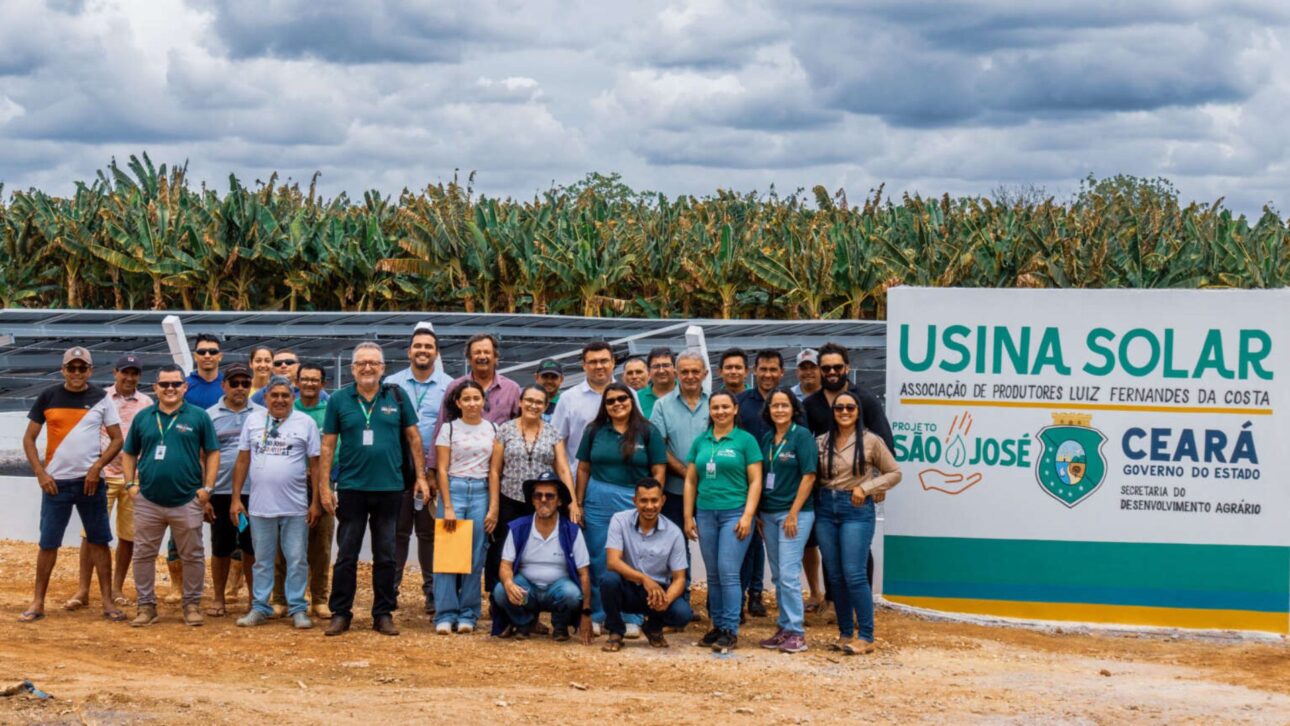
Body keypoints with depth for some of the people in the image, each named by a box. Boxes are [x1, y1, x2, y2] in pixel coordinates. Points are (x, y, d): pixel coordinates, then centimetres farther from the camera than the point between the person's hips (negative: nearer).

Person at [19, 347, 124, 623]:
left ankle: (107, 602, 7)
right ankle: (38, 603, 8)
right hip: (55, 483, 0)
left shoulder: (101, 398, 1)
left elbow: (117, 439, 2)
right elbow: (29, 438, 4)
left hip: (91, 482, 0)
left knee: (99, 541, 3)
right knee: (48, 543, 2)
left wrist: (97, 468, -11)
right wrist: (40, 473, -8)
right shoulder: (48, 397, 1)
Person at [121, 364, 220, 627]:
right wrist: (130, 484, 3)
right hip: (148, 500, 2)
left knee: (192, 556, 6)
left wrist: (207, 488, -5)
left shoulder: (198, 416, 1)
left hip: (187, 501, -2)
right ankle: (146, 606, 15)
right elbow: (130, 454, 15)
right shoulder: (143, 417, 8)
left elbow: (212, 453, 2)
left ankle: (192, 605, 17)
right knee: (143, 555, 5)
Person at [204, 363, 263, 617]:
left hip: (254, 492, 0)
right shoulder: (210, 416, 4)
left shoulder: (262, 415, 7)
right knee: (221, 549, 8)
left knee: (252, 549, 5)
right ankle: (218, 599, 18)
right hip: (221, 492, 0)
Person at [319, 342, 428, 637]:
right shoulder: (339, 400, 1)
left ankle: (383, 614, 15)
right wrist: (324, 486, -2)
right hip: (351, 488, -1)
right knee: (346, 555, 4)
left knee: (386, 555, 7)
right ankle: (340, 613, 11)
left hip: (389, 488, 1)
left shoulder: (397, 396, 3)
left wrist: (421, 476, 4)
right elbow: (328, 445, 3)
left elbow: (413, 437, 8)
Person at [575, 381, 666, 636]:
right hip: (598, 502, 2)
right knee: (598, 562, 5)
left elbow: (658, 472, 1)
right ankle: (596, 616, 13)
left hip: (635, 502, -2)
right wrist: (579, 503, 5)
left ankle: (631, 619, 8)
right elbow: (583, 468, 10)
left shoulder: (648, 432, 2)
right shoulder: (595, 431, 8)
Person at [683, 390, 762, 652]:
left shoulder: (745, 440, 0)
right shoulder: (700, 442, 12)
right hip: (706, 514, 4)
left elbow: (755, 481, -4)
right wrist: (688, 517, 8)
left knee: (728, 572, -10)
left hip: (734, 513, -4)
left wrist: (748, 516, -12)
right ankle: (717, 626, 16)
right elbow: (690, 481, 14)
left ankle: (731, 631, -6)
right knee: (713, 575, 8)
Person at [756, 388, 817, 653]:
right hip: (768, 514, 7)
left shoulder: (802, 436, -7)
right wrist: (758, 513, 9)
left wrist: (793, 514, -15)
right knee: (778, 576, 10)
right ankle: (784, 628, 17)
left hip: (794, 513, -6)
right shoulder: (766, 439, 11)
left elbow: (809, 476, -11)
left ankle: (796, 632, -5)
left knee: (788, 574, -10)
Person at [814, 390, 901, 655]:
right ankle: (845, 632, 16)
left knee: (854, 574, -10)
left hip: (856, 509, -4)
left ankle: (866, 637, -4)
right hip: (825, 509, 4)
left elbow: (894, 473, 3)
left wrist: (866, 487, -7)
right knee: (835, 576, 7)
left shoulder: (871, 441, -2)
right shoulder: (821, 442, 7)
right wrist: (820, 496, -4)